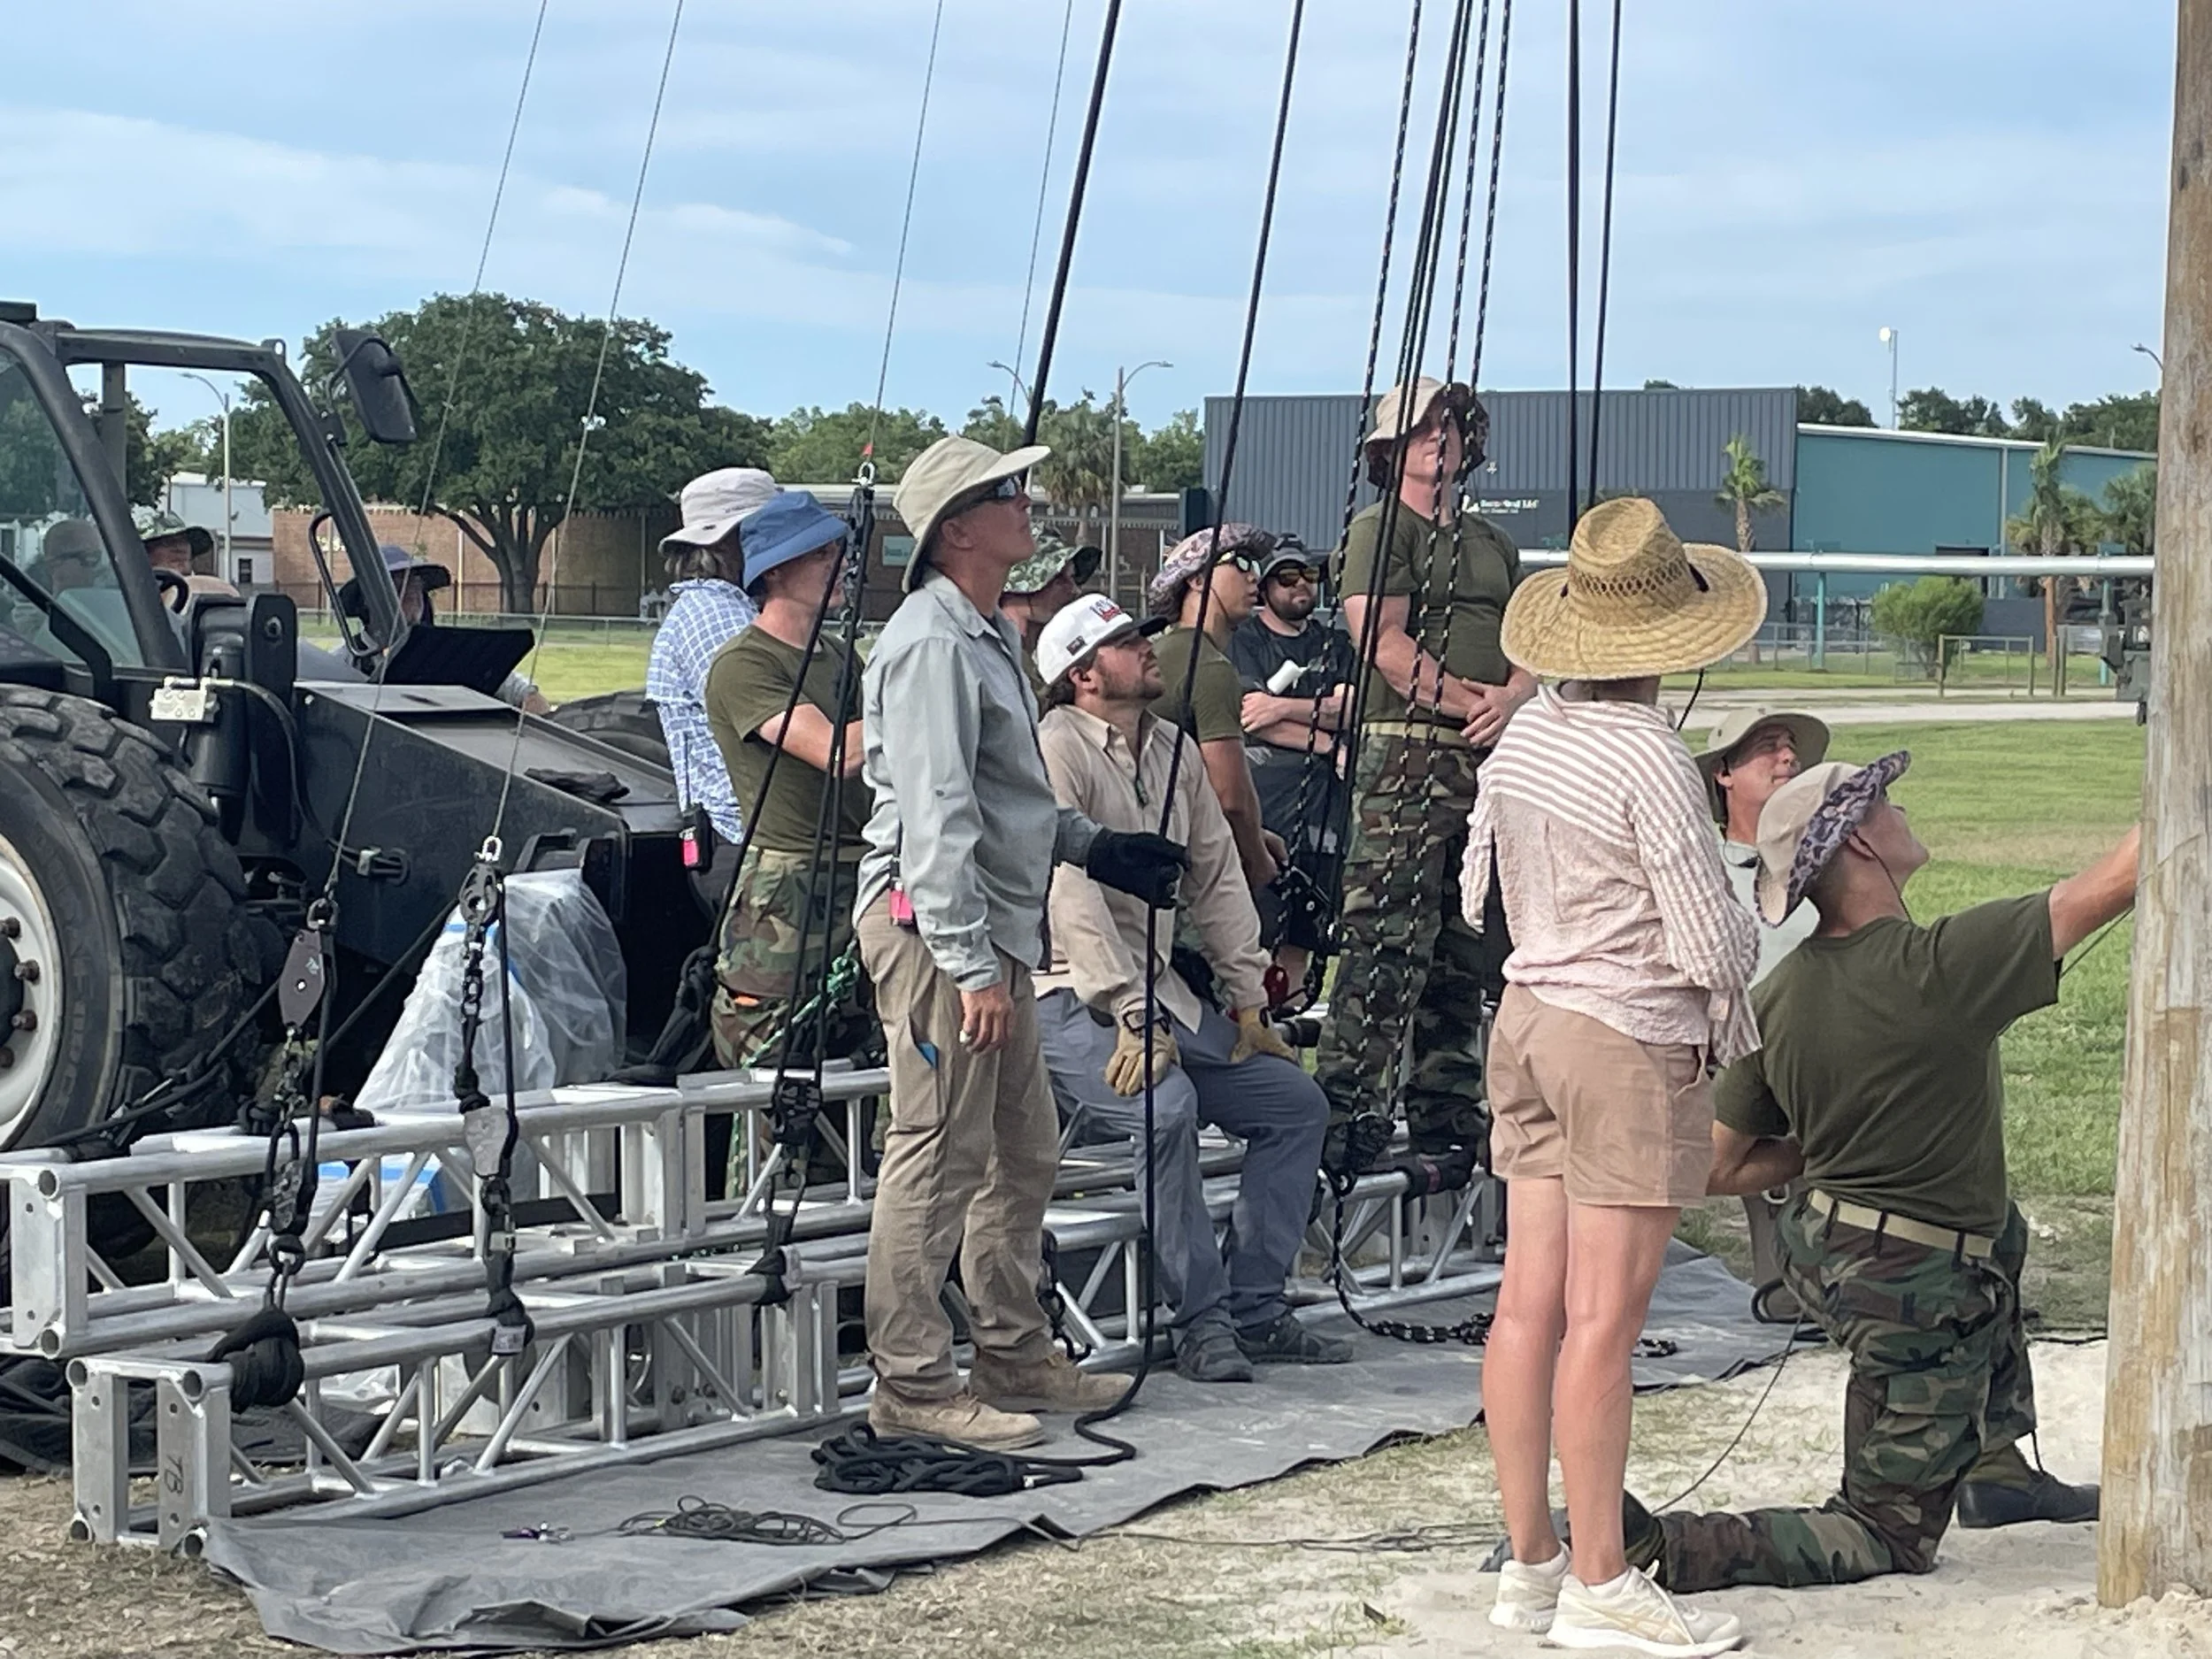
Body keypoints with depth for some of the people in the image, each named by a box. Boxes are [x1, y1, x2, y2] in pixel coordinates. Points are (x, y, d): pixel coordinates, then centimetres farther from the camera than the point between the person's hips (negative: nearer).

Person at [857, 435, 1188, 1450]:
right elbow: (935, 815, -21)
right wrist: (971, 966, -24)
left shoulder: (988, 636, 18)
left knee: (1023, 1153, 15)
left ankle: (1015, 1356, 25)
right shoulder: (930, 643, -16)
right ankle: (912, 1385, -2)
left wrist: (1094, 847, 30)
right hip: (935, 924, -11)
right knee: (938, 1158, -7)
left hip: (994, 928, 11)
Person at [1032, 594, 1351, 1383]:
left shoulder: (1172, 749, 14)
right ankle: (1202, 1319, -22)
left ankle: (1254, 1309, 4)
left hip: (1160, 989, 9)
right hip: (1072, 996, -9)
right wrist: (1128, 1015, -26)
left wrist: (1248, 1000, 11)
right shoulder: (1055, 750, -12)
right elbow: (1071, 893, -20)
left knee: (1296, 1100, 2)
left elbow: (1217, 879, 17)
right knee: (1166, 1104, -33)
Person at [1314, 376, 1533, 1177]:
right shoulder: (1378, 531, 1)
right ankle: (1347, 1109, -13)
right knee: (1390, 941, -14)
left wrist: (1511, 695, -4)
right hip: (1404, 754, -7)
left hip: (1487, 761, 8)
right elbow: (1384, 642, -10)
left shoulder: (1491, 543, 24)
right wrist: (1465, 701, -12)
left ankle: (1447, 1112, 14)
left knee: (1468, 947, 8)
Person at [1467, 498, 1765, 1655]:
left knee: (1530, 1302, 9)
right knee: (1602, 1318, -4)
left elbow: (1485, 888, 16)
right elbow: (1716, 950, -16)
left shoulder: (1523, 737, 4)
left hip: (1530, 1015, 8)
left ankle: (1530, 1563, 15)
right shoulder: (1651, 761, -18)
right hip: (1634, 1040, -8)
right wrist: (1747, 933, 5)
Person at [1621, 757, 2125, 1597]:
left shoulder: (1779, 995, -5)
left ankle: (1996, 1467, 38)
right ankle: (1660, 1548, -13)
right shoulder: (1938, 967, -26)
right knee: (1890, 1539, 5)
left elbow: (1718, 1168, 1)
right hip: (1919, 1295, -7)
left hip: (1820, 1251, 7)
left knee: (1997, 1231, 36)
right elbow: (2111, 887, -21)